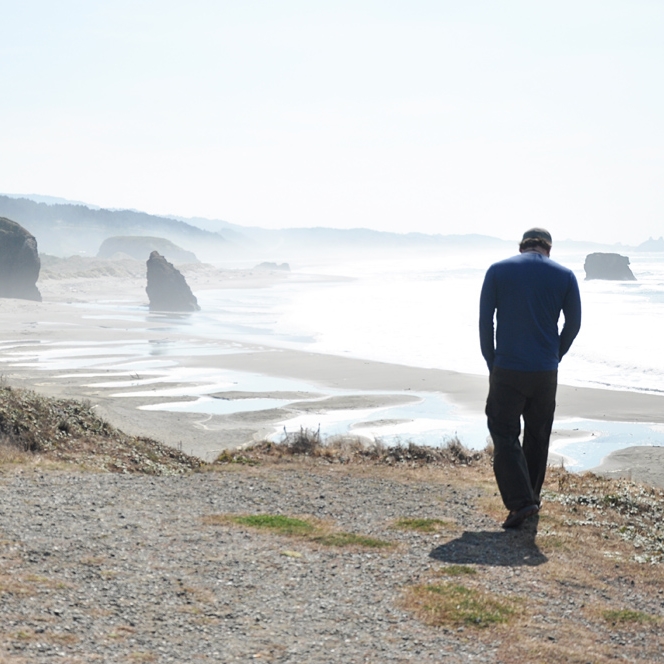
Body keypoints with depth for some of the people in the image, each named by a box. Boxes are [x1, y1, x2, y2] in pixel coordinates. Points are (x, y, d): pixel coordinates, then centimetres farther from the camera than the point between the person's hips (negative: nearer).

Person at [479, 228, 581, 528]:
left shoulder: (498, 271, -1)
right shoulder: (565, 276, 2)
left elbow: (485, 322, -2)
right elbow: (573, 324, 5)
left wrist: (492, 363, 7)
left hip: (507, 371, -2)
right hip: (546, 373, 2)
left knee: (505, 437, 2)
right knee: (537, 437, 17)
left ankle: (519, 501, -11)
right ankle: (531, 497, 25)